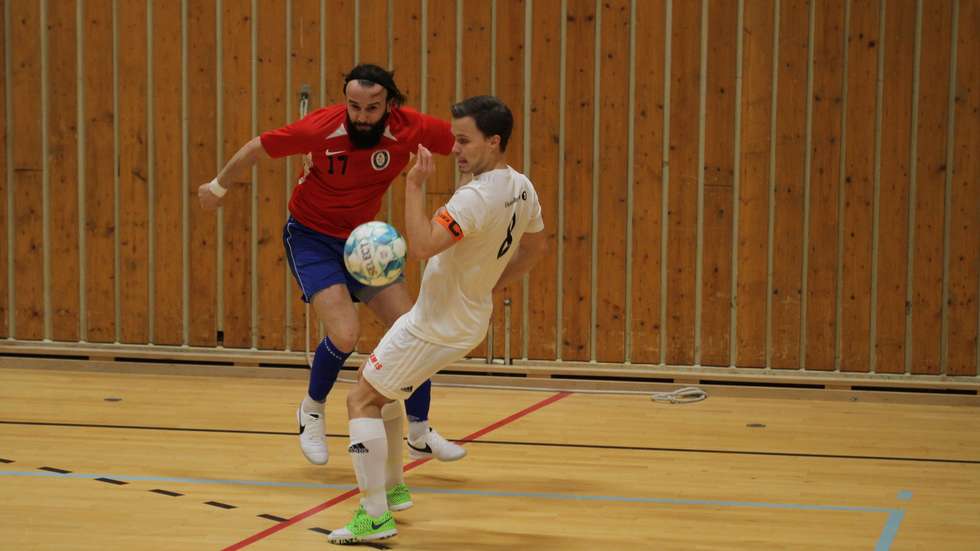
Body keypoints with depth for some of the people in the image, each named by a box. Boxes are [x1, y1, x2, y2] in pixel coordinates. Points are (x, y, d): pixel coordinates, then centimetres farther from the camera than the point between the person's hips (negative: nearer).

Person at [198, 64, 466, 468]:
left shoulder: (410, 128, -22)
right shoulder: (321, 128, -27)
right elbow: (257, 148, -12)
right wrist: (218, 186, 3)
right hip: (311, 237, -4)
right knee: (345, 335, -20)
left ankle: (420, 435, 16)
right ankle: (312, 412, 10)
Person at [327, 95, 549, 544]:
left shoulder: (477, 197, -28)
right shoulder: (521, 188, 2)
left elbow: (422, 245, -37)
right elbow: (537, 246, 18)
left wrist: (414, 185, -29)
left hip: (437, 327, -10)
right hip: (469, 318, 10)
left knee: (361, 402, -3)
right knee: (379, 391, 26)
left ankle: (375, 517, -6)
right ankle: (393, 488, 33)